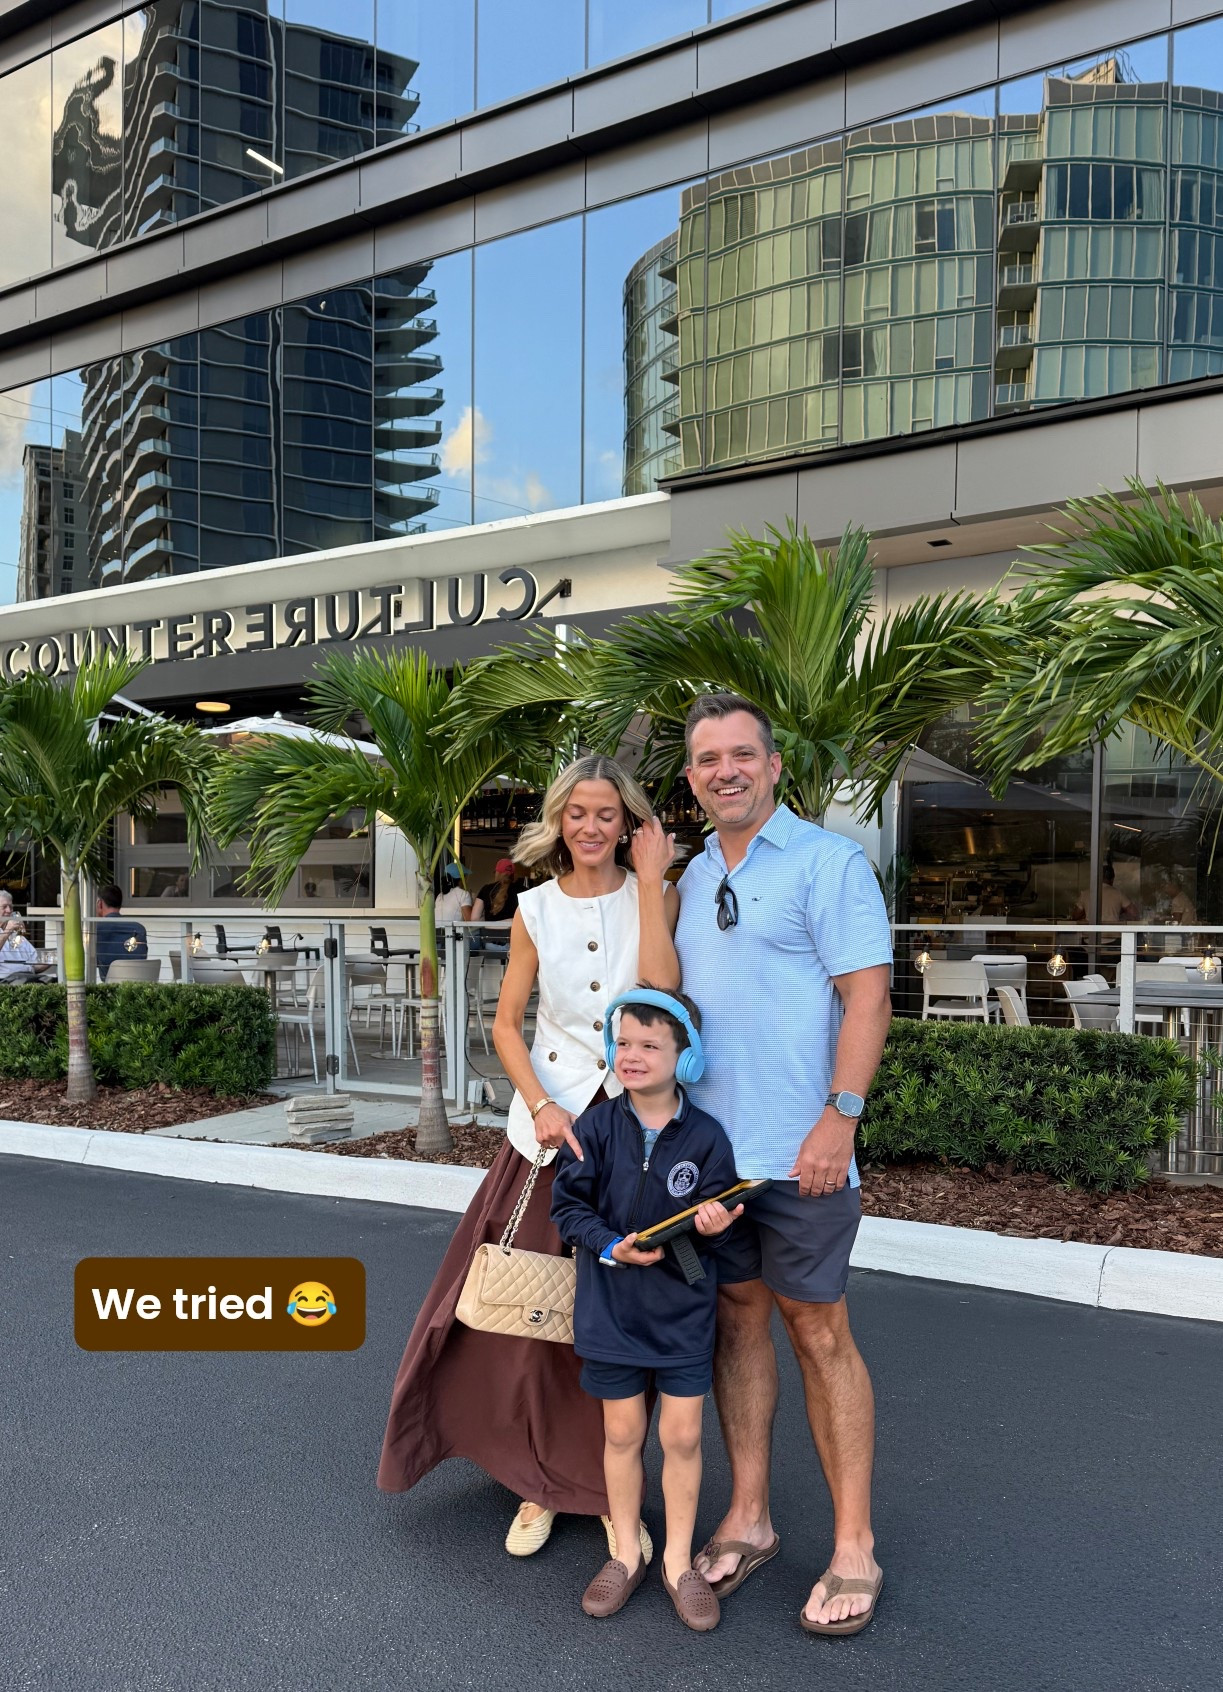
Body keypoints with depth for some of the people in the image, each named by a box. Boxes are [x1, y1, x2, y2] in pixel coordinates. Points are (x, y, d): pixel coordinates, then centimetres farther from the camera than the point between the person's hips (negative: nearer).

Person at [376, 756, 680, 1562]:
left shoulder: (655, 898, -2)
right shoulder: (538, 908, 3)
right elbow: (507, 1022, 5)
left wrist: (650, 882, -16)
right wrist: (540, 1106, -9)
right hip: (553, 1118, 2)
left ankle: (610, 1485, 26)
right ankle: (546, 1481, 26)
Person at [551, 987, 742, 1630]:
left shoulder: (705, 1136, -11)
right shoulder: (596, 1126, -10)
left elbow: (716, 1212, -4)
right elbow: (568, 1204, -6)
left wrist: (713, 1224, -27)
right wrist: (612, 1247, -19)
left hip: (682, 1310, 0)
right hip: (611, 1306, 1)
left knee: (682, 1434, 8)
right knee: (622, 1431, 14)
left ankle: (678, 1560, 29)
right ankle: (626, 1553, 34)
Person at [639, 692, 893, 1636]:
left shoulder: (828, 862, -7)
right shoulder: (692, 878, 13)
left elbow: (868, 996, -12)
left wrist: (839, 1119, -19)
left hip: (797, 1151, -6)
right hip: (706, 1145, 6)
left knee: (818, 1332, 3)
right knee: (736, 1321, 14)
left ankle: (853, 1549, 19)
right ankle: (748, 1520, 29)